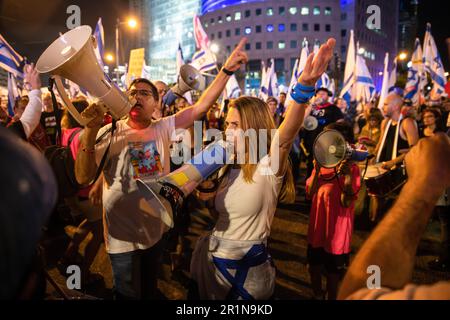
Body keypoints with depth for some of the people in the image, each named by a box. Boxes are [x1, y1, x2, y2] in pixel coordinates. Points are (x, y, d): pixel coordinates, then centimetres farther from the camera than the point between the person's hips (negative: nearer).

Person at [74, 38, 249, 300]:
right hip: (123, 235, -3)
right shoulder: (110, 133, -12)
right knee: (129, 294, 17)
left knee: (150, 288, 26)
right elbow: (83, 177, -20)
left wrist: (227, 69, -18)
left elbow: (201, 107, -11)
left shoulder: (163, 128, -4)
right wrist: (91, 130, -31)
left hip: (157, 227, 3)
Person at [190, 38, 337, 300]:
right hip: (212, 257, 7)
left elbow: (289, 132, -39)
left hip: (247, 266, -6)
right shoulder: (228, 166, 4)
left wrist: (306, 84, -55)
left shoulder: (269, 167, -18)